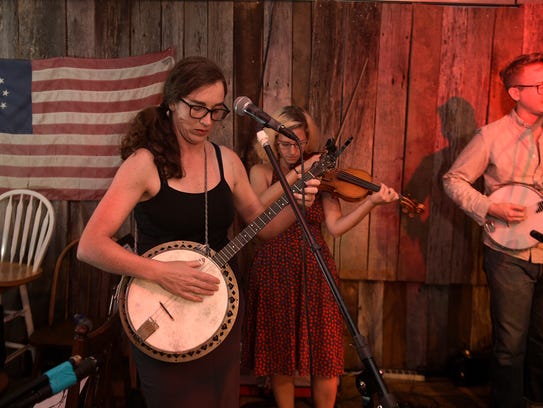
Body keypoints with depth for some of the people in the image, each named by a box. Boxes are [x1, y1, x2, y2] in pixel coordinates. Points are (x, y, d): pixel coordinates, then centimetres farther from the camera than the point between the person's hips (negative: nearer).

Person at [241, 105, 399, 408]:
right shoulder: (262, 171, 5)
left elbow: (336, 227, -7)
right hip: (275, 270, 0)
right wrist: (296, 172, -20)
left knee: (325, 358, 2)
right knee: (279, 354, 8)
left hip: (314, 270, 0)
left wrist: (371, 202, -19)